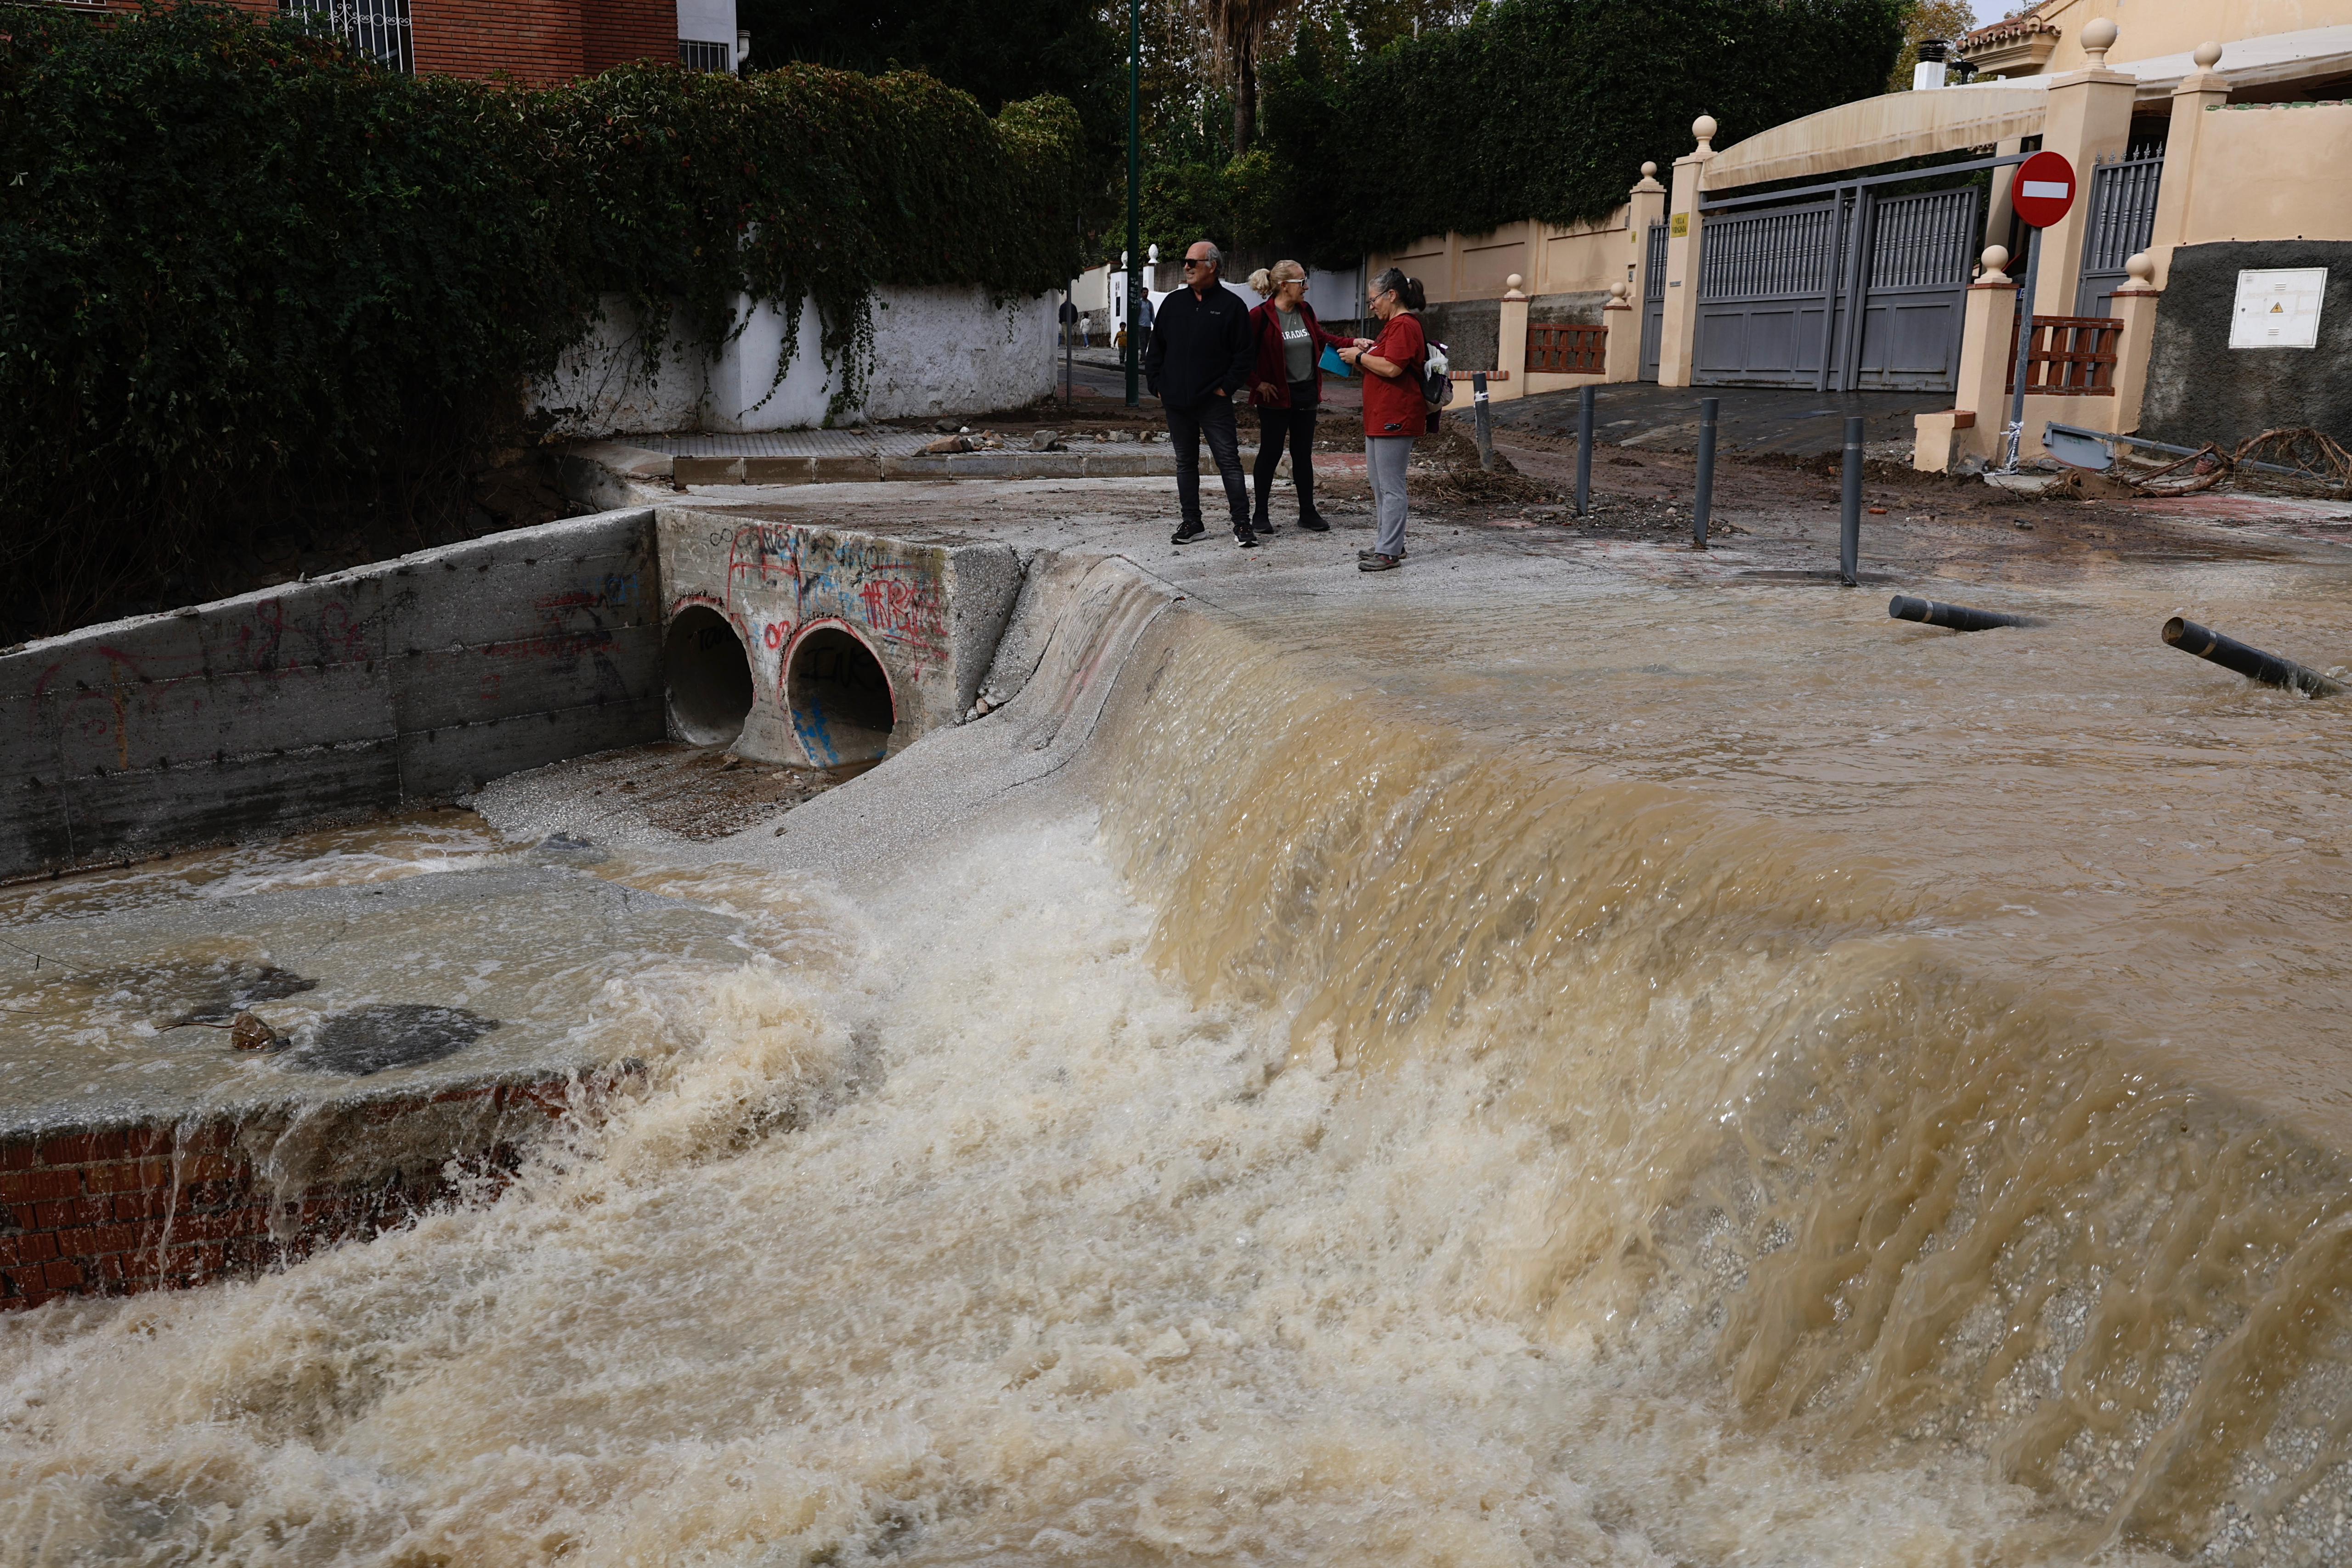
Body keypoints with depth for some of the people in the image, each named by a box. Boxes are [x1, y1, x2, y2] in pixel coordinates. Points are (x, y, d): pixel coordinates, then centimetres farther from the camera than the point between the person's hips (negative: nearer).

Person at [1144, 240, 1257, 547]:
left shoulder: (1231, 305, -2)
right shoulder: (1173, 303, 11)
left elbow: (1244, 354, -3)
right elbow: (1155, 347, 15)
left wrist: (1228, 387, -9)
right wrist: (1157, 384, 7)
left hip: (1214, 403, -5)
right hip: (1176, 401, 5)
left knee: (1229, 462, -5)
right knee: (1186, 463, 11)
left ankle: (1242, 525, -1)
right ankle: (1192, 523, 19)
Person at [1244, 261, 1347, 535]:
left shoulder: (1306, 311, 6)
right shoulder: (1261, 316, -13)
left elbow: (1322, 339, 19)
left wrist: (1353, 343, 6)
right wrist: (1257, 383, -12)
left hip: (1306, 394, 6)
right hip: (1275, 397, -6)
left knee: (1304, 454, 11)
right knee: (1271, 453, 1)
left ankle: (1308, 513, 19)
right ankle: (1260, 514, 12)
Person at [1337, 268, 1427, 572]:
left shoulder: (1405, 325, -14)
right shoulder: (1394, 324, 22)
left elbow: (1392, 368, -24)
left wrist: (1360, 357, -11)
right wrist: (1367, 351, 13)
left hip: (1395, 418, -12)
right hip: (1380, 418, 12)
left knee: (1391, 486, -9)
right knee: (1379, 483, 17)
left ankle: (1390, 552, -8)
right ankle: (1391, 543, 26)